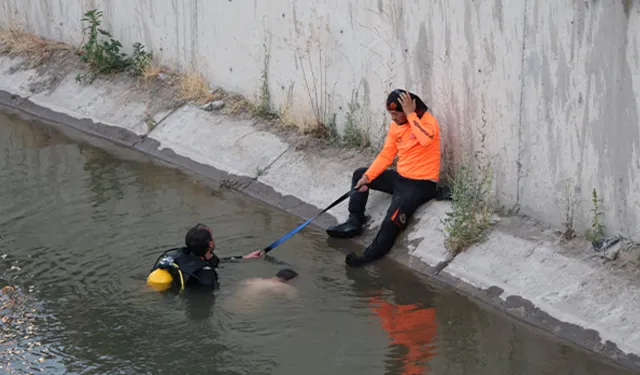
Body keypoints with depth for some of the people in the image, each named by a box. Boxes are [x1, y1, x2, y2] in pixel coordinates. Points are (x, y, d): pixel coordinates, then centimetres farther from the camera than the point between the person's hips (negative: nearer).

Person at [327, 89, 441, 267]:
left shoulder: (428, 121, -17)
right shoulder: (395, 126, 6)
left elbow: (426, 139, -40)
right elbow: (385, 156, 7)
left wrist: (410, 114, -30)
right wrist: (367, 176, -4)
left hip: (421, 184, -9)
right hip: (400, 177, 9)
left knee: (392, 221, -29)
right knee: (359, 174, 15)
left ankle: (370, 256, -19)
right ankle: (355, 222, 11)